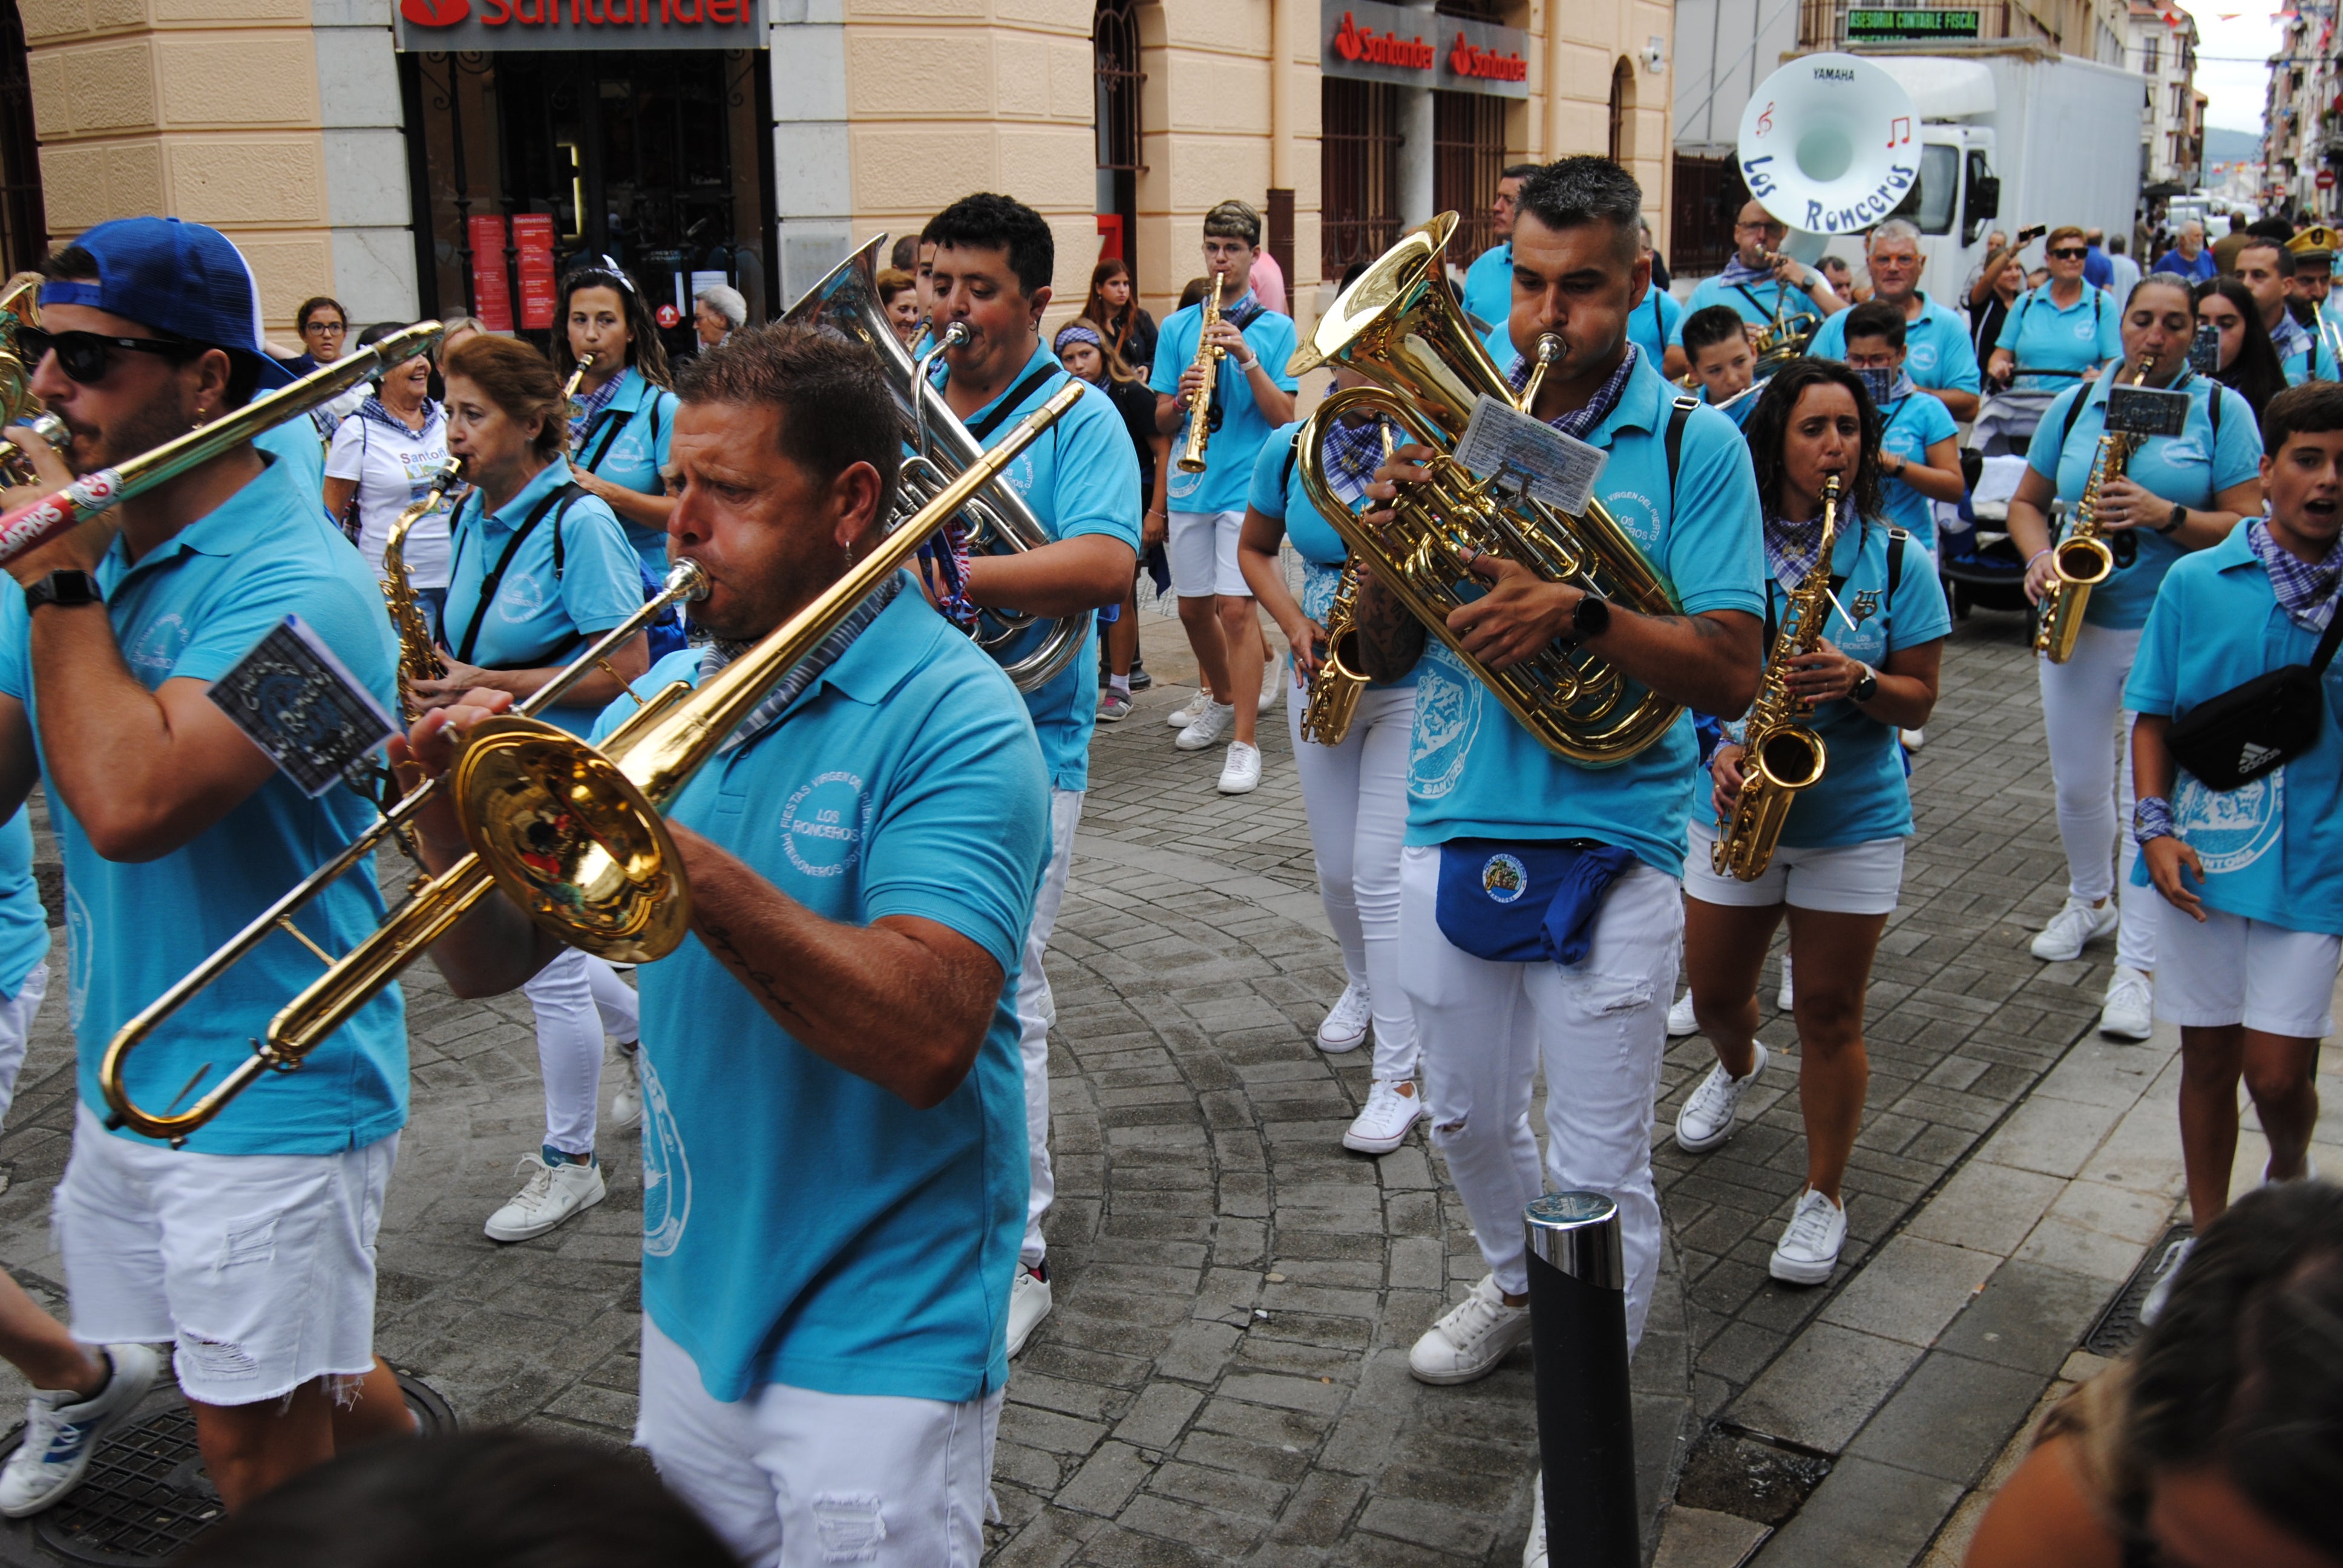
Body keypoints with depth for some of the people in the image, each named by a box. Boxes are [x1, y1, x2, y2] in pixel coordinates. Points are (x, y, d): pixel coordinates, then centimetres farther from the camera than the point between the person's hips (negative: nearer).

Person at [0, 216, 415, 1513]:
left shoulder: (290, 583, -21)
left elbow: (131, 803, -33)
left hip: (268, 1096, -8)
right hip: (129, 1075, 8)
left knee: (261, 1454, 4)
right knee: (321, 1383, 22)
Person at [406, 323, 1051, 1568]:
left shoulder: (953, 718, -17)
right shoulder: (671, 694, 3)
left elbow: (929, 1041, -30)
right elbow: (487, 966, 3)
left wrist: (687, 865, -35)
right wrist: (457, 811, -16)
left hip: (877, 1330, -6)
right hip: (693, 1306, 7)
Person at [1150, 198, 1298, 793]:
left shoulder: (1276, 328, 3)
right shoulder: (1177, 327, 11)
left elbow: (1284, 416, -6)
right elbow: (1161, 421, 8)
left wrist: (1247, 358, -17)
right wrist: (1182, 396, -14)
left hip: (1249, 483, -4)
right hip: (1190, 485, 4)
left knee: (1235, 607, -13)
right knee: (1193, 606, 11)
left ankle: (1245, 744, -10)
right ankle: (1221, 699, 37)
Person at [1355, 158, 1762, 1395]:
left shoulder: (1694, 446, -6)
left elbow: (1731, 677, -12)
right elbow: (1383, 659, 5)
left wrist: (1579, 614, -26)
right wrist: (1386, 541, -15)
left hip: (1608, 848, -4)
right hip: (1452, 830, 5)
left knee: (1599, 1173, 3)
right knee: (1466, 1119, 23)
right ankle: (1516, 1286, 50)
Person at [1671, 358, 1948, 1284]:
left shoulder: (1898, 562, -4)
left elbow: (1919, 701, -1)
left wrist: (1857, 680, -21)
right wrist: (1718, 749, -14)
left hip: (1854, 819, -1)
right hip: (1733, 806, 2)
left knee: (1830, 1013, 2)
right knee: (1713, 992, 15)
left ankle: (1824, 1196, 18)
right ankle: (1737, 1067, 52)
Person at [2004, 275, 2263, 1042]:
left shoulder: (2223, 410, -3)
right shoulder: (2075, 403, 6)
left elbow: (2246, 525, -7)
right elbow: (2027, 501, 12)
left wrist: (2166, 516, -23)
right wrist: (2040, 558, -8)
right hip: (2077, 621, 4)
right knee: (2079, 783, 15)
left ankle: (2136, 966, 2)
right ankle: (2091, 901, 41)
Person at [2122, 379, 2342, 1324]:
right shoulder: (2196, 583, 0)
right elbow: (2154, 716, 5)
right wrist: (2155, 826, -6)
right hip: (2200, 856, 1)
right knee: (2208, 1056, 12)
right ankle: (2208, 1237, 30)